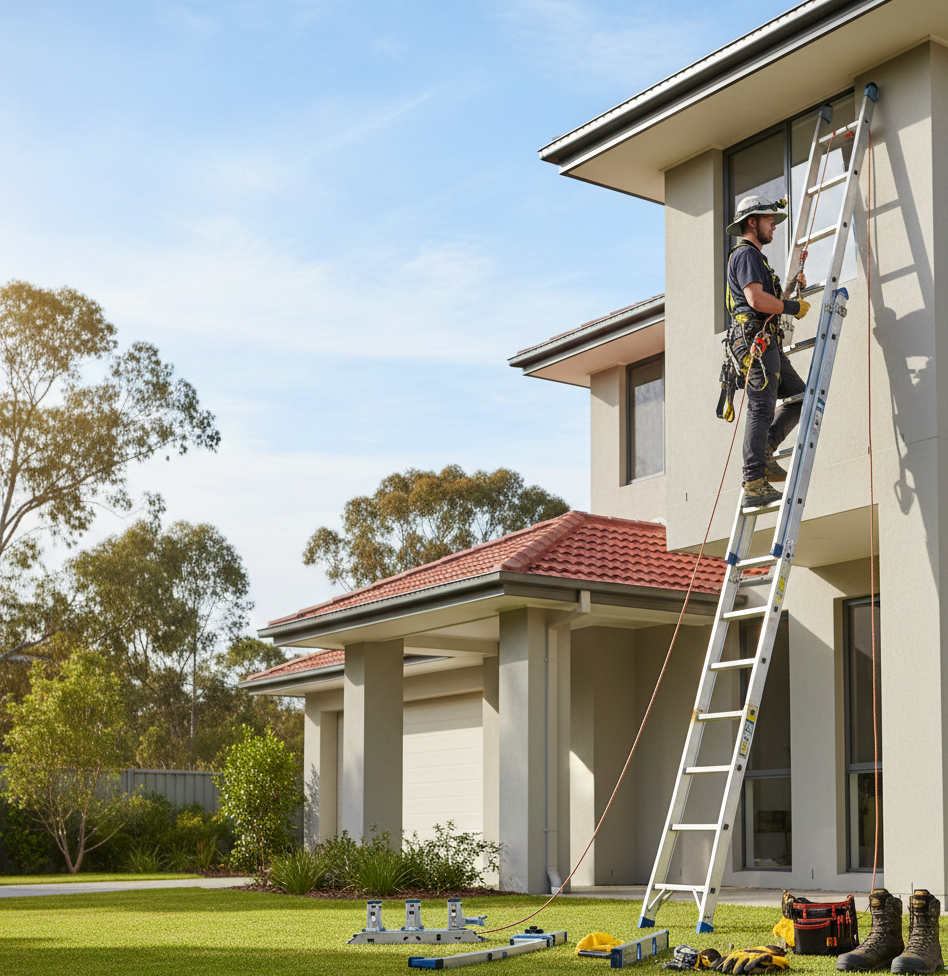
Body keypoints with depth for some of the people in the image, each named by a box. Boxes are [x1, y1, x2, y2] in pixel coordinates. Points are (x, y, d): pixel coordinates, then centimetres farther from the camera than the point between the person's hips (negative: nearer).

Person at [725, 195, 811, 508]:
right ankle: (754, 486, -15)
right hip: (755, 339, -10)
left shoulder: (755, 257, 27)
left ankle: (763, 451, 4)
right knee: (761, 410, -13)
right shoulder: (746, 254, -5)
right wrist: (793, 307, -8)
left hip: (767, 344, 10)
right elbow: (757, 299, -19)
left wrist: (793, 286, 15)